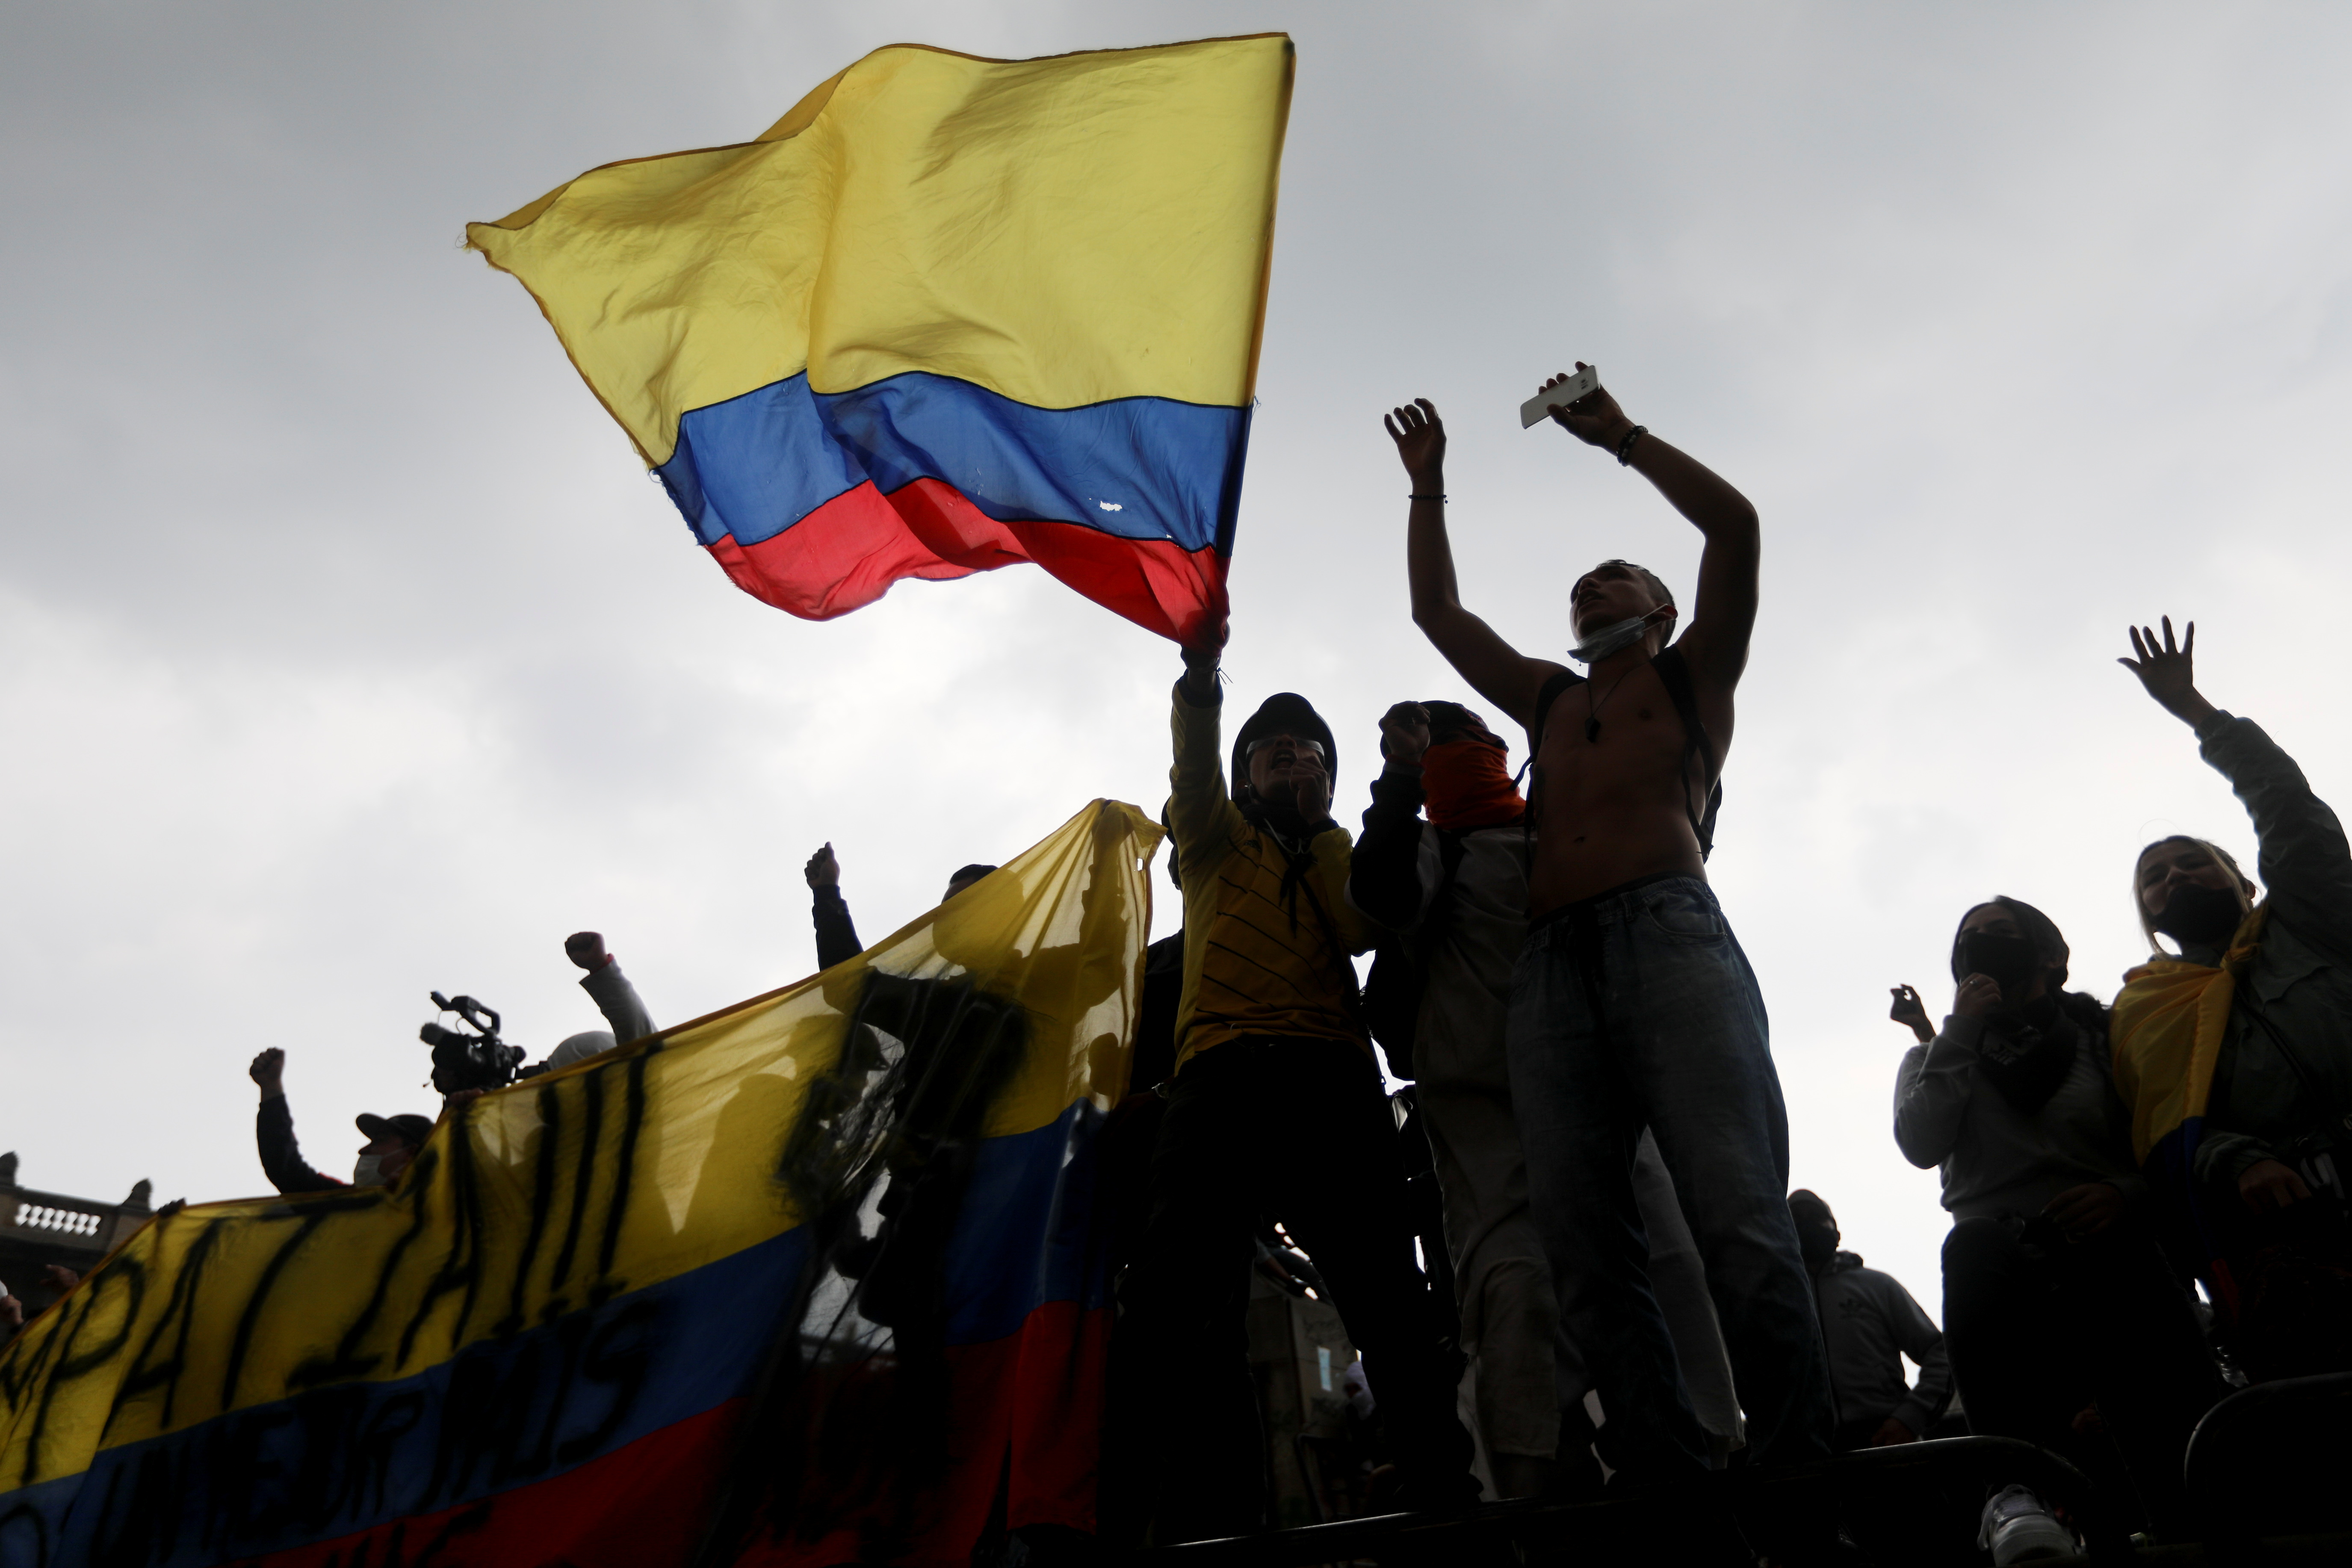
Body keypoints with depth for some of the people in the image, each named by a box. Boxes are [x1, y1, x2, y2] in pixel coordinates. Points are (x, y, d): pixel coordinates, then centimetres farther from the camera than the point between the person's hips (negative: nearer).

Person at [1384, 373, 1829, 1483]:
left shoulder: (1694, 675, 25)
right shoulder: (1548, 701, 36)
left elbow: (1734, 524, 13)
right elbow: (1437, 611, 39)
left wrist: (1621, 437, 21)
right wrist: (1428, 485, 41)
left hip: (1667, 934, -4)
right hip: (1550, 966, 4)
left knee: (1739, 1222, -18)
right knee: (1585, 1255, -11)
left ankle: (1799, 1471, -17)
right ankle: (1670, 1491, -13)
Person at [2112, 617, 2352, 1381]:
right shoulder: (2144, 1012, 24)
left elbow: (2289, 806, 19)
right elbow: (2175, 1141, 11)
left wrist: (2197, 710, 23)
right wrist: (2240, 1166, -11)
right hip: (2284, 1234, 0)